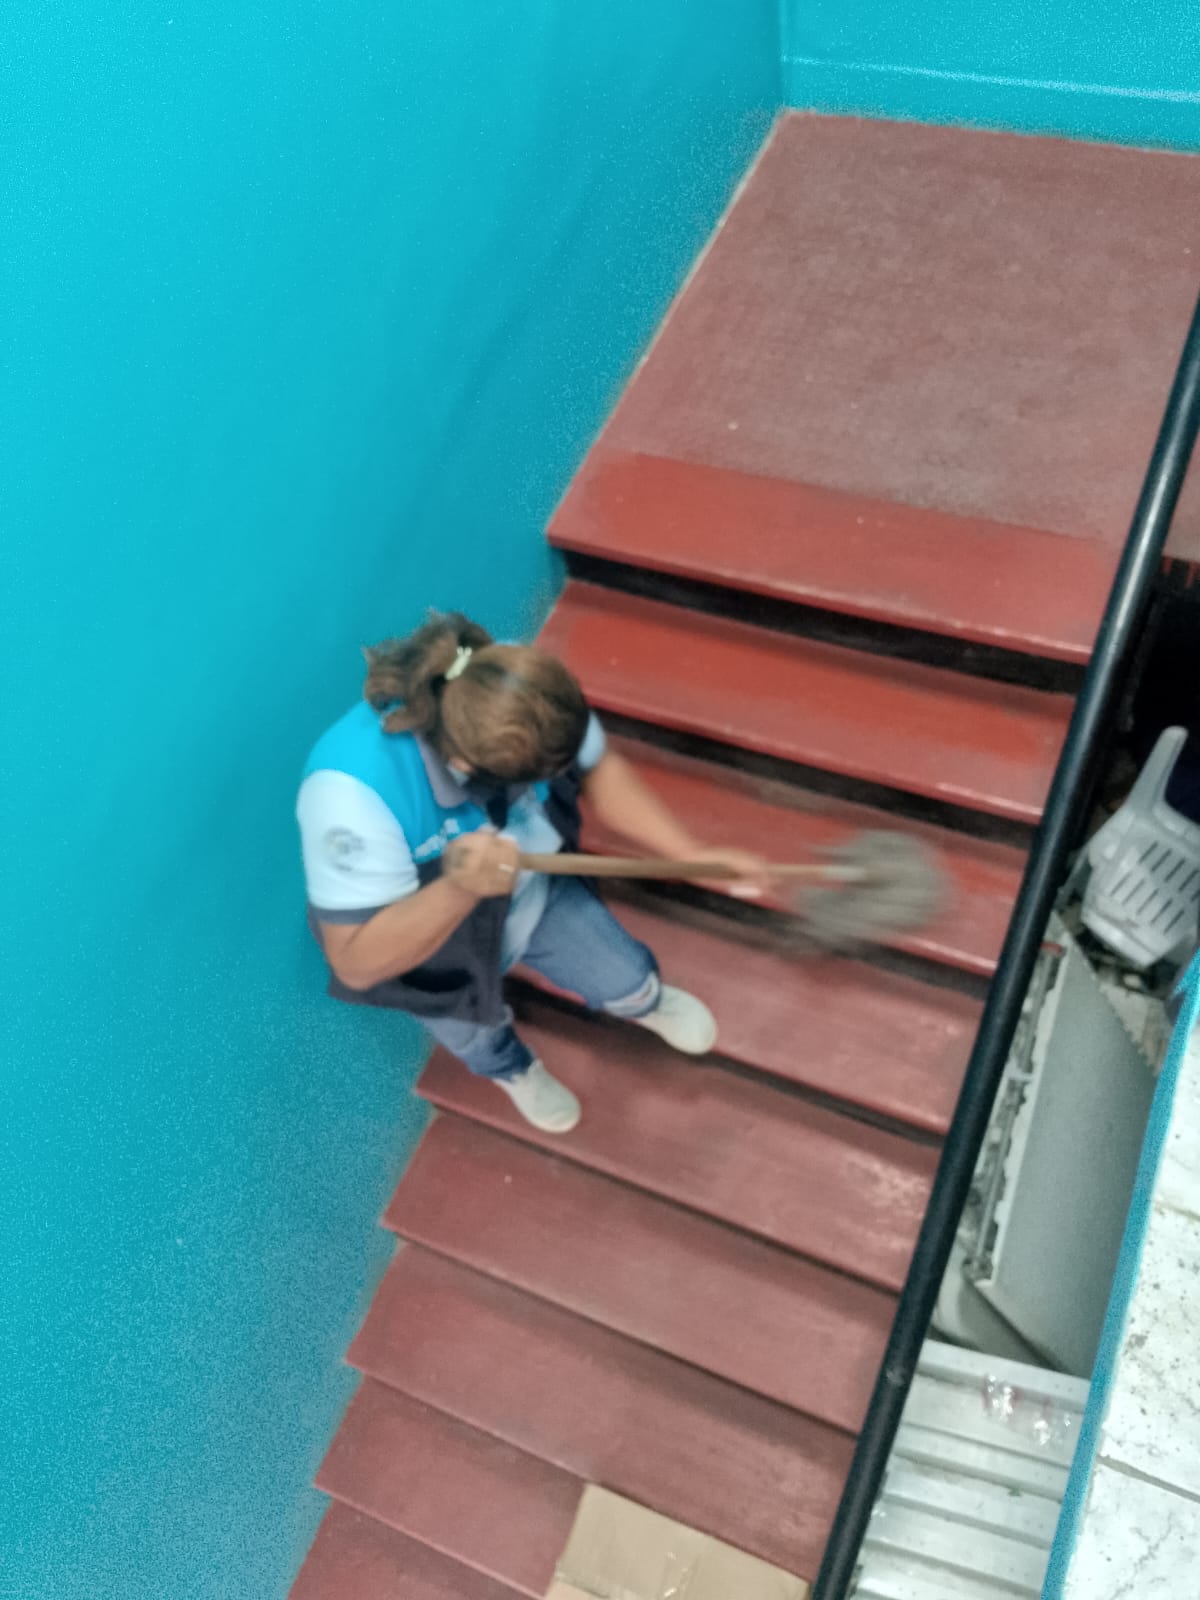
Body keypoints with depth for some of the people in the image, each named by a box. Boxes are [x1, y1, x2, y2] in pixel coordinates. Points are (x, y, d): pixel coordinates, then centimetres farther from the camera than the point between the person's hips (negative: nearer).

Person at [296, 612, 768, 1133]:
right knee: (482, 1044, 29)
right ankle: (511, 1069, 68)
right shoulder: (352, 789, -47)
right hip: (429, 947, -2)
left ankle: (645, 1000, 61)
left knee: (625, 982, 21)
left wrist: (694, 854, -18)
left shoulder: (519, 701, -33)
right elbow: (359, 963, -40)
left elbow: (599, 770, -13)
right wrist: (459, 890, -55)